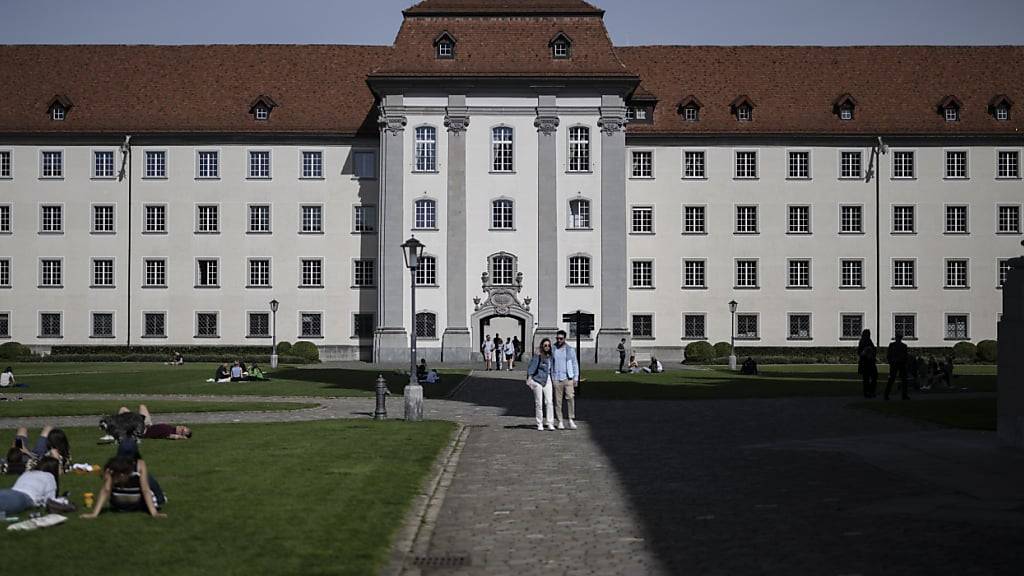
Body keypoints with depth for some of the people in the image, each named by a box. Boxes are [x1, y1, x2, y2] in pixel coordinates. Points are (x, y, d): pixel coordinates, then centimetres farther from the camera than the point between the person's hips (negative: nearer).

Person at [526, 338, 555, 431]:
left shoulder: (551, 356, 7)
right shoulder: (538, 356, -8)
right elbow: (531, 367, -12)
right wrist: (529, 378, -21)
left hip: (548, 381, 4)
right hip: (538, 380, -3)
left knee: (549, 402, -7)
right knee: (539, 403, 3)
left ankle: (550, 423, -4)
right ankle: (540, 424, 11)